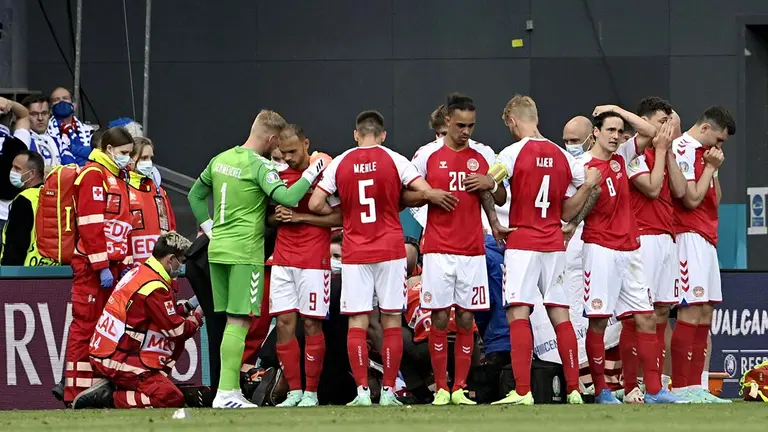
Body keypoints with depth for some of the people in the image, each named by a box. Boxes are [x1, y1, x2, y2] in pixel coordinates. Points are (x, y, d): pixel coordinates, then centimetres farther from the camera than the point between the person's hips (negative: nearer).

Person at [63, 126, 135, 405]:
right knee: (86, 326, -8)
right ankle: (76, 393, -9)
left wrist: (125, 262, 13)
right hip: (91, 266, -9)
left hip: (112, 265, 9)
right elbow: (90, 225, -17)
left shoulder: (118, 179, 21)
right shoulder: (93, 175, -9)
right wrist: (102, 266, -20)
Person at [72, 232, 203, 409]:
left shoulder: (140, 272, 12)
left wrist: (188, 308, 18)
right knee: (172, 399, -17)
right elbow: (176, 330, -11)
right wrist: (197, 317, 6)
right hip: (117, 361, -10)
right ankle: (106, 398, -14)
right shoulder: (154, 287, -17)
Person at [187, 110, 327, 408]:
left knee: (231, 321, 14)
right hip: (245, 252, -8)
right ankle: (227, 393, -11)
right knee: (239, 322, -7)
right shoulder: (260, 166, -13)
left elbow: (195, 195, 20)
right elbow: (286, 198, -25)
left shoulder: (221, 159, 11)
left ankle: (232, 389, 14)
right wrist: (311, 173, -13)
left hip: (218, 249, 8)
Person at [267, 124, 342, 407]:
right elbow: (269, 214, 22)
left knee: (312, 324, -3)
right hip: (283, 259, 5)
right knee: (284, 323, 0)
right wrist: (277, 216, -1)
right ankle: (294, 391, 6)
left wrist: (300, 217, -15)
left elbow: (339, 218, -9)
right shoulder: (279, 176, 12)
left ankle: (311, 392, 2)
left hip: (314, 261, -5)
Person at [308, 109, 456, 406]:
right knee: (391, 320, 4)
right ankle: (388, 391, 2)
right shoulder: (393, 160, -2)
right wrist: (396, 204, 8)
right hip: (390, 250, 0)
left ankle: (362, 391, -4)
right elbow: (425, 192, -9)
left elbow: (315, 204, -3)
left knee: (357, 322, 2)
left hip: (354, 253, 0)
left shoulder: (340, 163, 0)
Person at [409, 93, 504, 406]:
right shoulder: (427, 155, 2)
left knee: (466, 320, 1)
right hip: (438, 249, -2)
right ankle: (441, 389, 4)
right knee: (440, 318, -3)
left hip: (472, 249, 2)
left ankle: (460, 389, 6)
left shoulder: (484, 155, 7)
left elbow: (501, 199, 12)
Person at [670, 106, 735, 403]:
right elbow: (692, 199, -16)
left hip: (706, 239, 10)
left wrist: (714, 169, 7)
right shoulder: (683, 150, -10)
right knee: (691, 312, -13)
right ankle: (680, 388, -14)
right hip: (690, 237, -10)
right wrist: (710, 167, -6)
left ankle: (695, 387, 8)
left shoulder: (703, 153, 20)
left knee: (705, 313, 7)